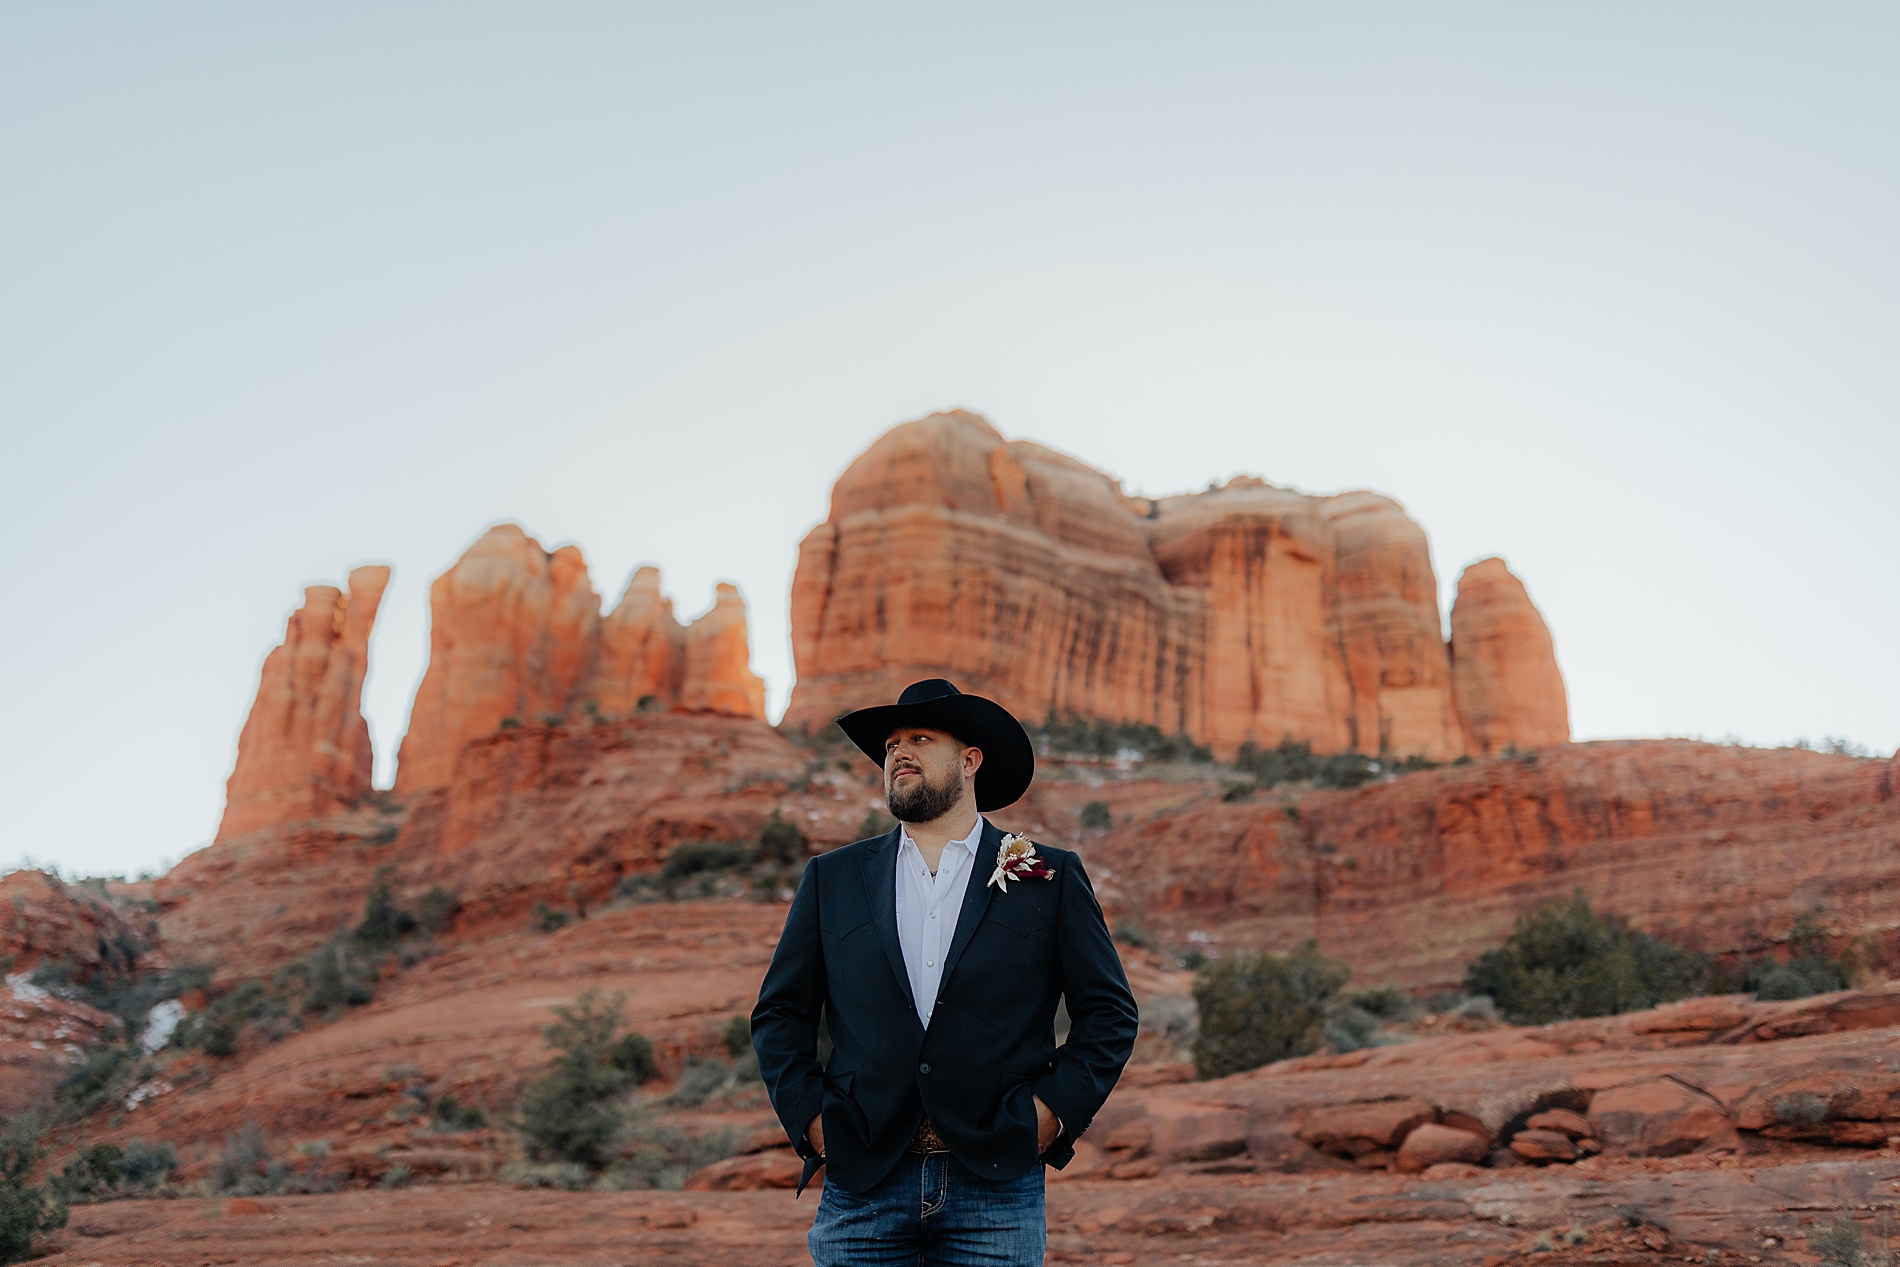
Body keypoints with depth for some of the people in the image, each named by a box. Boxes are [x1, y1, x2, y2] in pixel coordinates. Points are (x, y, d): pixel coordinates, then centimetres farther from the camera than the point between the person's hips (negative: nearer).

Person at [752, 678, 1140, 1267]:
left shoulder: (1052, 877, 5)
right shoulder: (833, 878, 10)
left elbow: (1109, 1013, 5)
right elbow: (778, 1013, 12)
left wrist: (1054, 1112, -5)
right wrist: (810, 1116, 0)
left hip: (997, 1183, -1)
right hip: (861, 1185, 2)